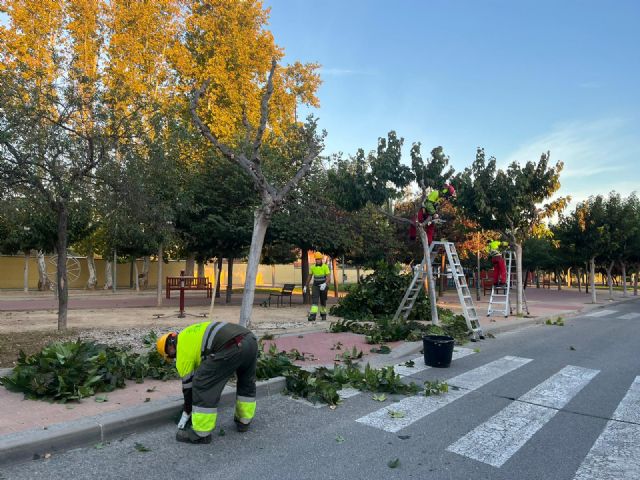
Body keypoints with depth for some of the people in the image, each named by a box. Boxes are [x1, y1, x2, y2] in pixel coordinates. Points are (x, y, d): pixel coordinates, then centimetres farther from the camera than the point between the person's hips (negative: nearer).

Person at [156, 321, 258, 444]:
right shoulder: (189, 335, 36)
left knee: (202, 385, 6)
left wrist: (187, 413, 35)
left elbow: (188, 385, 20)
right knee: (247, 381, 31)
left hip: (232, 348, -9)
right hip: (250, 339, 9)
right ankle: (244, 421, 43)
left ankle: (201, 433, 15)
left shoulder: (183, 349, 13)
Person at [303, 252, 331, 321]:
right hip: (315, 286, 2)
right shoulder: (312, 267, 0)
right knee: (314, 300, -15)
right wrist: (305, 286, 10)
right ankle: (313, 315, -23)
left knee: (323, 301, 11)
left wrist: (325, 284, -35)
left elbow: (328, 277, -17)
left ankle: (323, 314, 33)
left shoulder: (325, 267, -10)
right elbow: (309, 277, 9)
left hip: (323, 286, -2)